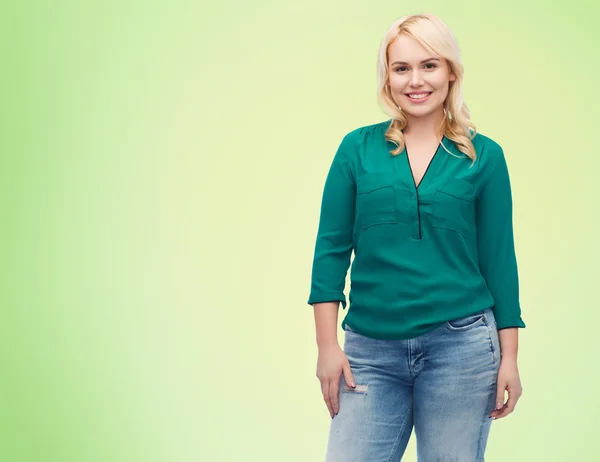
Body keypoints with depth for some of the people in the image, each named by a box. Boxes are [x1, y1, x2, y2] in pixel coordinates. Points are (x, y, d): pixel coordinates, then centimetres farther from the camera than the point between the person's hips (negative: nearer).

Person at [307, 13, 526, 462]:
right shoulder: (358, 148, 4)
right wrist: (327, 346, -2)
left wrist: (510, 356, 0)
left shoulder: (484, 155, 3)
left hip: (461, 346, 0)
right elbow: (332, 250, 4)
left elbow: (499, 258, 4)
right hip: (371, 349, 1)